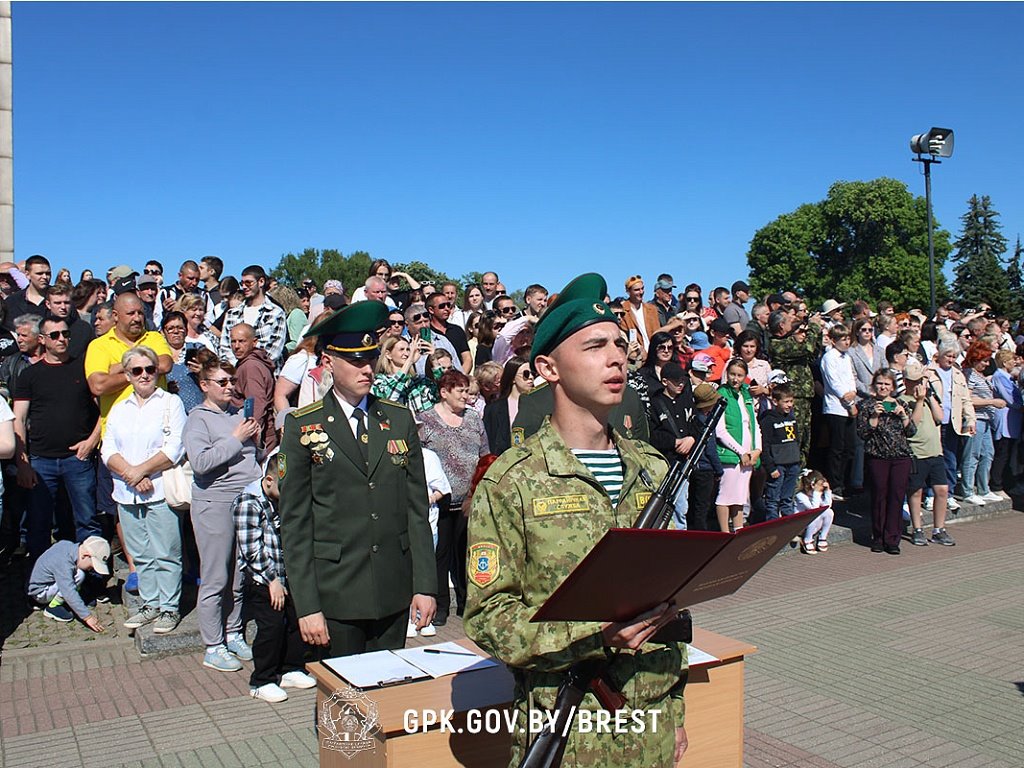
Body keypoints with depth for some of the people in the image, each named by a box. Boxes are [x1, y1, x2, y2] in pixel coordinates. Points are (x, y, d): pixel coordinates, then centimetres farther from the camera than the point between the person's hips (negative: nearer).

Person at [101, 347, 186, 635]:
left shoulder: (171, 403, 2)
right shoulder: (118, 410, 17)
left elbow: (175, 449, -9)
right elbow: (108, 451, 6)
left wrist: (141, 470, -12)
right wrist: (131, 475, -11)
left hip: (161, 491, -5)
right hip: (127, 494, 5)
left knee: (165, 554, -2)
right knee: (141, 555, 10)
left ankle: (169, 608, 6)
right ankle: (151, 604, 20)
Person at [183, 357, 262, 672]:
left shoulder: (238, 415, 14)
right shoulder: (197, 419, -3)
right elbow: (201, 462, -18)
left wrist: (254, 439, 5)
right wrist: (236, 440, -14)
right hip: (215, 504, -6)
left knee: (240, 577, 12)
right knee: (215, 580, 2)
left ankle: (233, 634, 26)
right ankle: (213, 648, 11)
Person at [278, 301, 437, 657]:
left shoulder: (400, 420, 7)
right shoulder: (303, 427, -2)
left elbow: (416, 508, 7)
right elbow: (295, 523, -4)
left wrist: (425, 585, 2)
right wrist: (306, 605, -8)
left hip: (395, 593, 3)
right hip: (336, 596, -2)